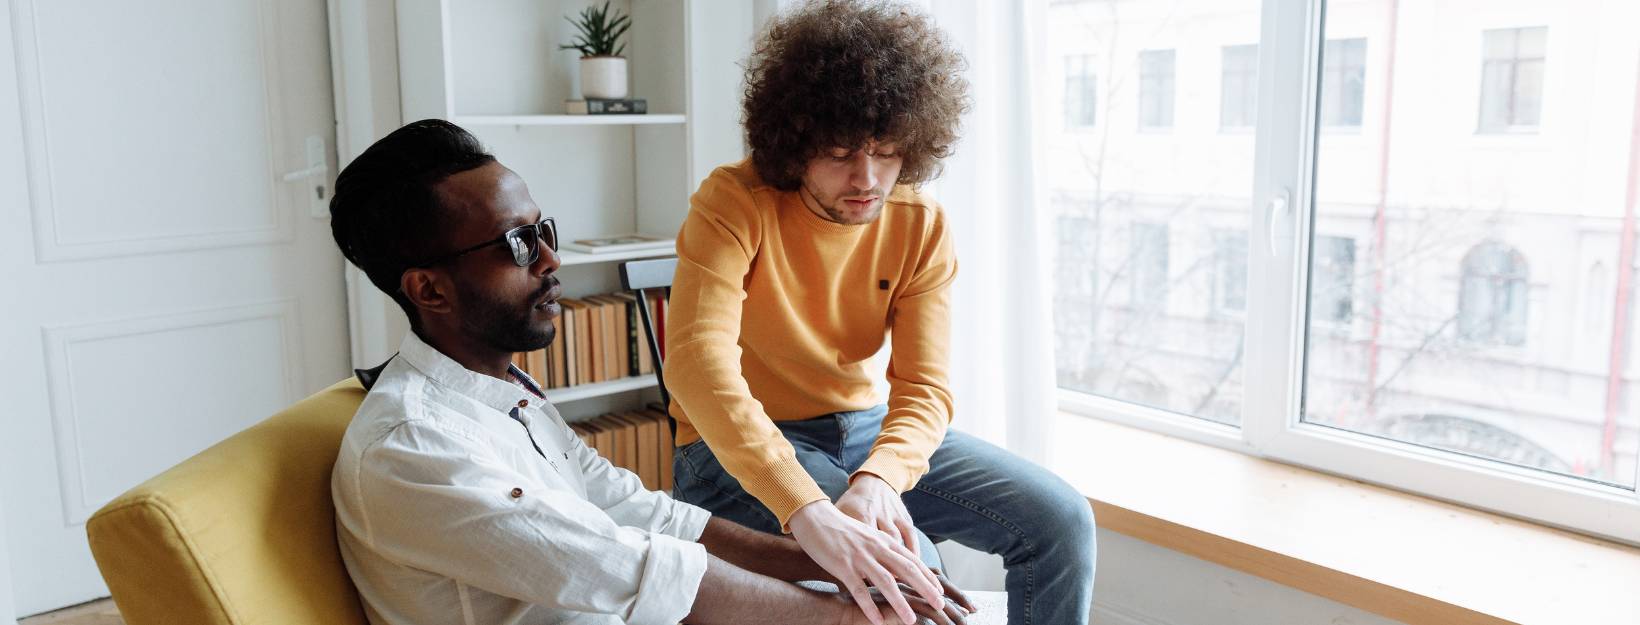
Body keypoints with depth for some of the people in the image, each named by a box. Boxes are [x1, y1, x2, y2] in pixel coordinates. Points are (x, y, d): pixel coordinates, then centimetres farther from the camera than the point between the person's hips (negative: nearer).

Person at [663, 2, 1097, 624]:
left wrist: (878, 478, -37)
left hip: (864, 427, 5)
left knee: (1060, 520, -6)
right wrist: (809, 513, -46)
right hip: (737, 448, -4)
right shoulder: (735, 204, -19)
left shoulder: (921, 227, -6)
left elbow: (924, 386, -12)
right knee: (905, 568, -29)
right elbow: (697, 360, -34)